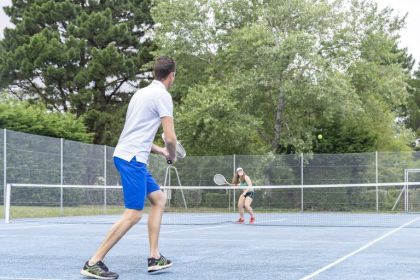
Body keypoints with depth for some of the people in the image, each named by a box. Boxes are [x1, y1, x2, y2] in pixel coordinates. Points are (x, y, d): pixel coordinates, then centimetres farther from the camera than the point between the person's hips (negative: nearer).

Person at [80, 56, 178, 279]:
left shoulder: (141, 93, 19)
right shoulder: (162, 95, -8)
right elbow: (170, 137, -14)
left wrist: (161, 151, 27)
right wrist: (172, 156, 7)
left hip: (127, 156, 10)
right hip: (132, 159, -10)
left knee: (159, 199, 16)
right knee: (133, 215, -11)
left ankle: (154, 258, 14)